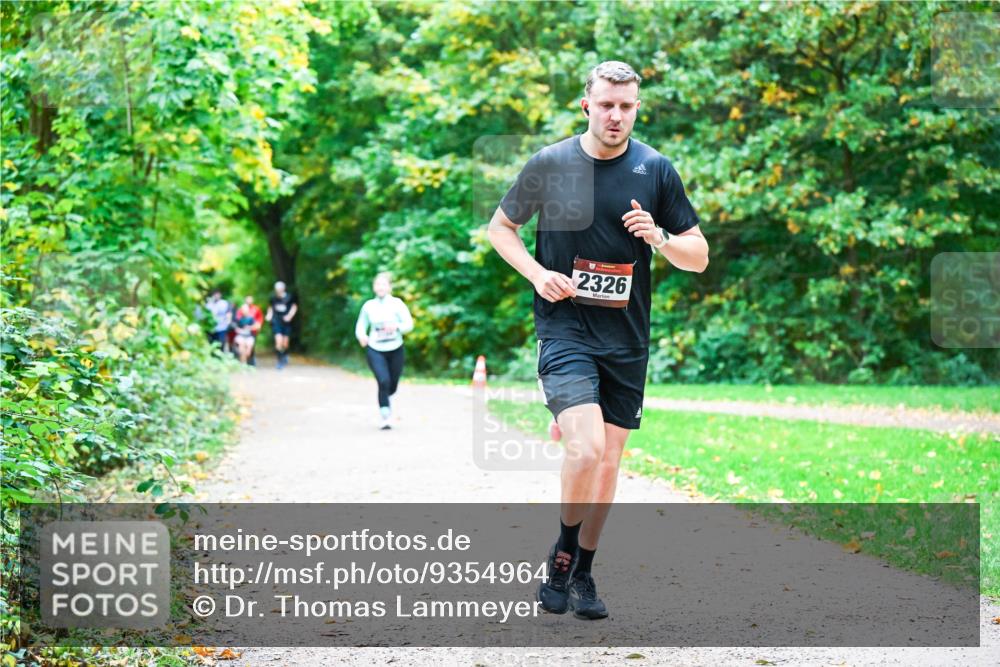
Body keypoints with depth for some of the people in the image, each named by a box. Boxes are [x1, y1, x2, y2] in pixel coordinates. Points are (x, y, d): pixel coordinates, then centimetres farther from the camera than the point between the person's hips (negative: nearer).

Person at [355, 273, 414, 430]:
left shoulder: (397, 303, -6)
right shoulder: (368, 306, 0)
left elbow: (409, 324, -9)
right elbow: (360, 326, 8)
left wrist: (397, 326, -29)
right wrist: (361, 336, -14)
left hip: (395, 350, 1)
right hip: (375, 350, -1)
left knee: (392, 386, 12)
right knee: (383, 381, -21)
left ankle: (385, 399, 48)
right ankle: (384, 416, -9)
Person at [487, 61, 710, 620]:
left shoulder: (656, 170, 2)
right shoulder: (549, 164, -2)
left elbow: (700, 256, 7)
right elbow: (501, 226, 11)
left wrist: (660, 237, -14)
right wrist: (537, 274, -5)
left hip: (627, 339, 3)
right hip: (565, 328, -3)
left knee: (609, 459, 8)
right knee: (586, 448, -20)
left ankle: (582, 574, 24)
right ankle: (562, 554, 4)